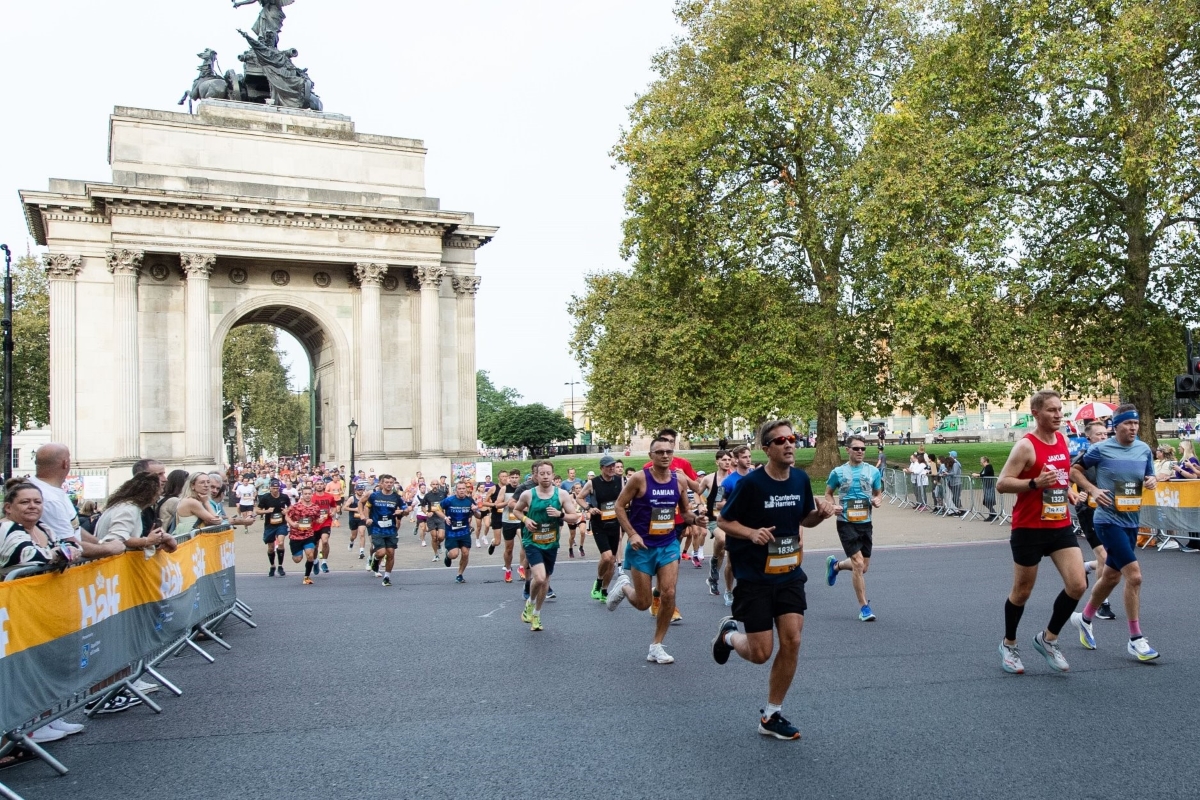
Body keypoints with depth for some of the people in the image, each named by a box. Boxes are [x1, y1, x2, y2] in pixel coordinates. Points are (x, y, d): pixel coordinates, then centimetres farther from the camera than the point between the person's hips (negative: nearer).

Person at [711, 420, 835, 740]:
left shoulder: (801, 479, 0)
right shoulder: (750, 483, -16)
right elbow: (723, 521, -8)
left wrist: (820, 513, -7)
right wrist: (752, 533, -25)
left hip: (790, 574, 5)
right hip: (754, 578, -5)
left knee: (791, 642, -2)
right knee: (761, 653, -3)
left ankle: (771, 716, 15)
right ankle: (729, 634, 33)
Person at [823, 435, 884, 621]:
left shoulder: (873, 471, 3)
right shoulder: (838, 472, -3)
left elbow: (878, 494, 14)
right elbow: (828, 493, 9)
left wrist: (877, 501, -10)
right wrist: (832, 506, -12)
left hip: (865, 523, 4)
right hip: (846, 523, -4)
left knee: (863, 567, 11)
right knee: (858, 564, -11)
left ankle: (835, 565, 42)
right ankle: (864, 607, 1)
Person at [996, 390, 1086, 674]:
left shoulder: (1063, 440, 6)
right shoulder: (1026, 446, -16)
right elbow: (1001, 484, -18)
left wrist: (1067, 489, 10)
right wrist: (1035, 483, -29)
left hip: (1061, 526, 6)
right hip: (1029, 529, -6)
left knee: (1078, 585, -5)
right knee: (1022, 591, 7)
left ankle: (1047, 638, 16)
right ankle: (1008, 645, 28)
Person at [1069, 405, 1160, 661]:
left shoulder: (1144, 449, 5)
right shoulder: (1100, 449, -10)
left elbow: (1150, 478, 15)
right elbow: (1074, 470, -1)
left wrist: (1152, 481, -8)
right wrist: (1093, 489, -15)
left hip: (1131, 522, 6)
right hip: (1109, 521, -6)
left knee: (1111, 576, 17)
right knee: (1134, 574, -15)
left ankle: (1085, 618, 38)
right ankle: (1136, 640, -4)